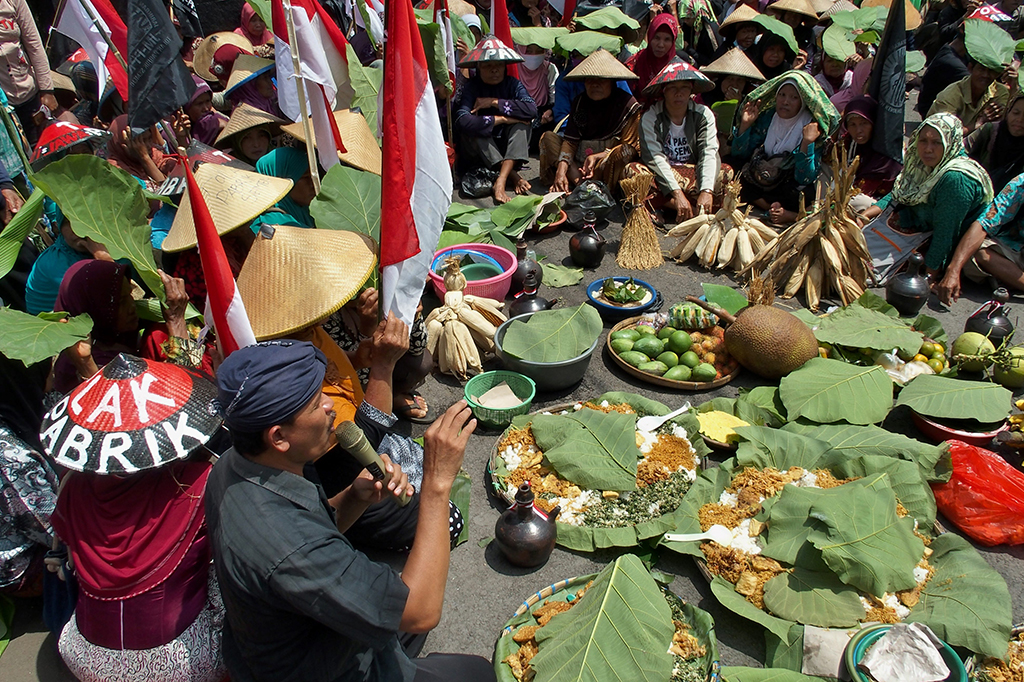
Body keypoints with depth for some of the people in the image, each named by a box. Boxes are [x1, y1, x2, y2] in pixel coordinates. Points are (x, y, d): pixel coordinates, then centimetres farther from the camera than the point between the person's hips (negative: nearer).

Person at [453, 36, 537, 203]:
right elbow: (462, 122, -31)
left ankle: (501, 180, -36)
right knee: (471, 130, -28)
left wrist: (495, 102, -19)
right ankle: (513, 176, -26)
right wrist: (501, 119, -24)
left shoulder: (513, 84, -1)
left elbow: (531, 109, -22)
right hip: (480, 152, -2)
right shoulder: (471, 87, -10)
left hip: (509, 149, 2)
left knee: (521, 123, -20)